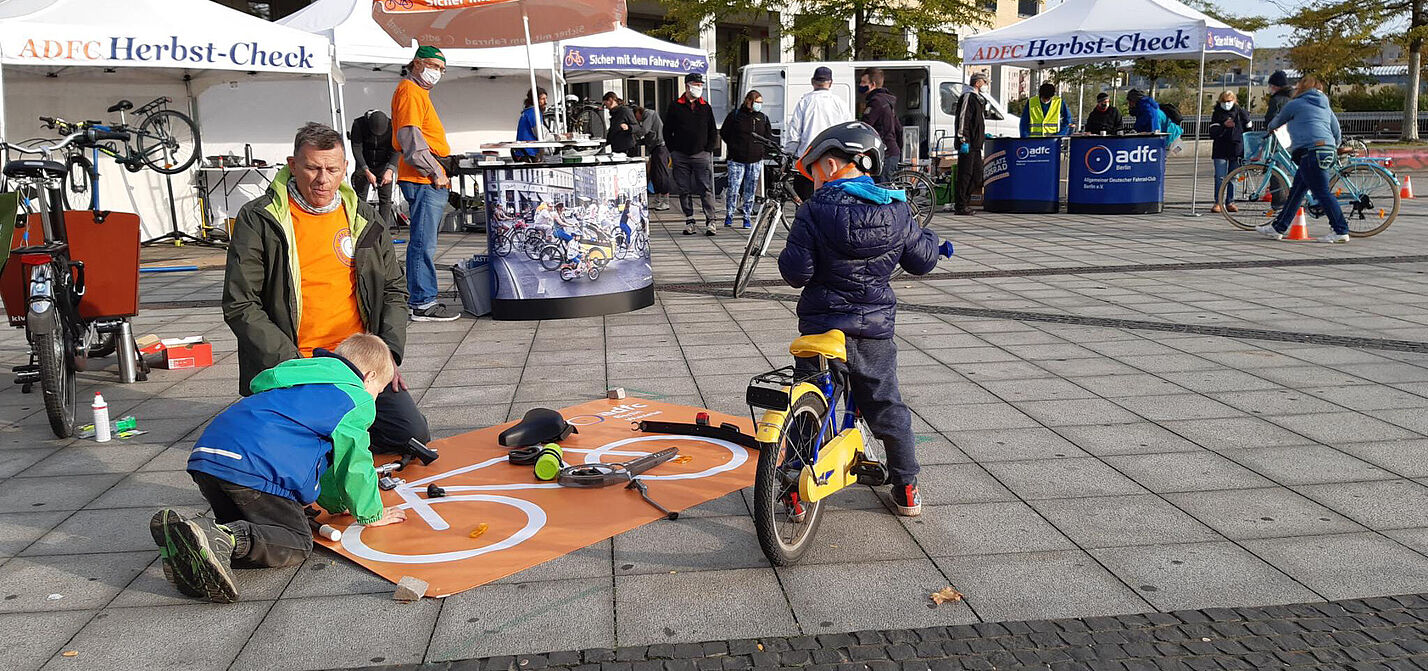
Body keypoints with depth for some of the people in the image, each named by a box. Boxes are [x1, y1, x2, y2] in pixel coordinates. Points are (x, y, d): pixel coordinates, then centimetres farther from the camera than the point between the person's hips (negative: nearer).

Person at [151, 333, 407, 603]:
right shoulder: (357, 401, 8)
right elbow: (354, 465, 8)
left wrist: (335, 503, 50)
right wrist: (372, 514, 24)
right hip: (254, 469, -9)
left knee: (244, 532, 23)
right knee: (297, 543, -4)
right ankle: (219, 538, -30)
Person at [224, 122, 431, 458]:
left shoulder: (363, 218, 10)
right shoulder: (257, 220, -3)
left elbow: (394, 289, 16)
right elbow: (240, 306, -5)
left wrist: (388, 353, 1)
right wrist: (290, 365, -14)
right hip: (289, 368, -3)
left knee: (413, 434, -9)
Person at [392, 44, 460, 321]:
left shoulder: (420, 92, 25)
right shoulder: (409, 90, -7)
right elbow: (410, 137, -18)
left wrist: (440, 172, 22)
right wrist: (435, 172, -17)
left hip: (431, 181, 11)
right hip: (424, 180, -11)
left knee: (424, 243, 13)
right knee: (423, 243, -10)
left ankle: (421, 299, 18)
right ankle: (422, 304, -8)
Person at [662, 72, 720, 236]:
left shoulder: (706, 107, 11)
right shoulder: (674, 106, 6)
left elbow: (713, 132, 15)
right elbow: (667, 131, 8)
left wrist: (709, 149, 4)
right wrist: (673, 151, 1)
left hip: (701, 155, 0)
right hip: (680, 156, 0)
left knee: (706, 190, -7)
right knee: (684, 191, 3)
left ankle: (710, 222, -7)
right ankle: (689, 222, 11)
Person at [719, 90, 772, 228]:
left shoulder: (762, 118, 12)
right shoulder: (735, 115, 2)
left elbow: (768, 137, 20)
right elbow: (723, 132, 8)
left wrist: (762, 150, 6)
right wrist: (734, 147, 1)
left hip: (755, 161, 3)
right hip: (737, 159, -3)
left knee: (750, 191, 5)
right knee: (733, 189, -8)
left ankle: (747, 217, 15)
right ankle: (729, 215, 9)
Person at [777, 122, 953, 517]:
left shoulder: (815, 211, -12)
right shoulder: (897, 210, -1)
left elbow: (796, 273, -14)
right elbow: (922, 260, 8)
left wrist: (789, 259, 8)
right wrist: (929, 239, 28)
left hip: (822, 327, -3)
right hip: (876, 328, 3)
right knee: (887, 406, 17)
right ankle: (907, 489, 24)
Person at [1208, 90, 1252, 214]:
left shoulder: (1240, 112, 5)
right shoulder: (1217, 113, 3)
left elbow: (1248, 128, 15)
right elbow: (1213, 132, -6)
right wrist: (1224, 126, -20)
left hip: (1236, 149, 1)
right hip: (1220, 150, -1)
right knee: (1220, 177, -7)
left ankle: (1230, 202, 12)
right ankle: (1218, 202, -2)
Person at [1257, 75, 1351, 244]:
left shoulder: (1295, 104, 6)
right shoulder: (1326, 107, 25)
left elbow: (1277, 121, 22)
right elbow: (1338, 134, 24)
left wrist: (1270, 128, 45)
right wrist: (1333, 150, 40)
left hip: (1311, 151, -9)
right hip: (1328, 151, 9)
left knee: (1322, 192, -9)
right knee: (1296, 190, 14)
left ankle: (1341, 231, -11)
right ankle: (1278, 227, 19)